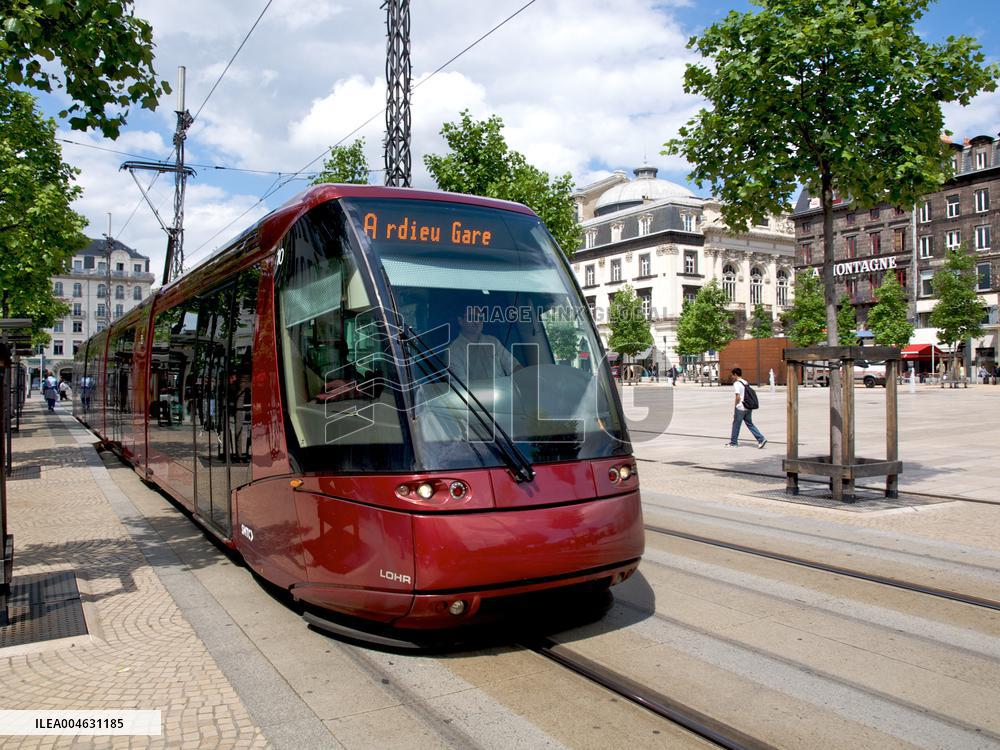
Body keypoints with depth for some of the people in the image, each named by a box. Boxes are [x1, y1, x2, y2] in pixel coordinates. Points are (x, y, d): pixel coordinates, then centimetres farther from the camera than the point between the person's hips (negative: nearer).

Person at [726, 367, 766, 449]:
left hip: (740, 408, -8)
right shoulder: (746, 383, 13)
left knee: (736, 425, 4)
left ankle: (733, 443, 13)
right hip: (748, 408, 8)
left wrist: (735, 407, -8)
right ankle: (761, 439, 1)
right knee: (750, 424, 11)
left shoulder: (736, 384, -12)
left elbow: (737, 397, -17)